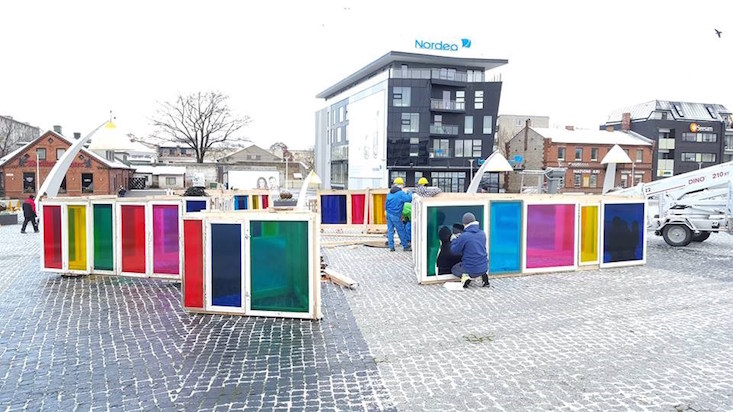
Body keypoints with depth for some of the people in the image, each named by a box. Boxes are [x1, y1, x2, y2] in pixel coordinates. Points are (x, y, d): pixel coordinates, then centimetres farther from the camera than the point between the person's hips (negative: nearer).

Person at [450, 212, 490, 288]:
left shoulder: (463, 236, -17)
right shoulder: (482, 233, 0)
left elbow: (454, 251, -7)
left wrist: (455, 240, 13)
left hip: (470, 270, -5)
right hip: (483, 268, 5)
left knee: (454, 269, 26)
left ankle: (464, 276, -6)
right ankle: (484, 274, 12)